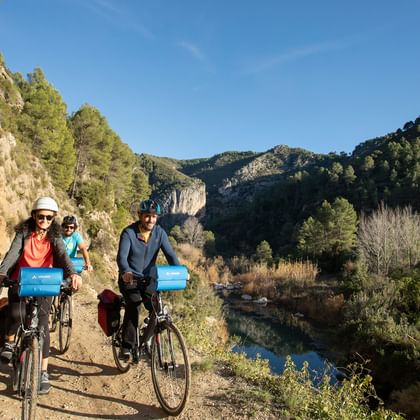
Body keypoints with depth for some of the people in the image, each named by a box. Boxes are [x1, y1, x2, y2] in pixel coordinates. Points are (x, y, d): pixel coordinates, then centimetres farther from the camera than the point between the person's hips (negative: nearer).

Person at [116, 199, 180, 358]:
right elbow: (121, 256, -29)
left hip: (149, 279, 3)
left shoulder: (159, 232, -6)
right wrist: (126, 272, -50)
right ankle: (126, 347, -16)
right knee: (134, 305, -27)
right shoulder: (129, 233, -16)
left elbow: (170, 254, -13)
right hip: (129, 278, -3)